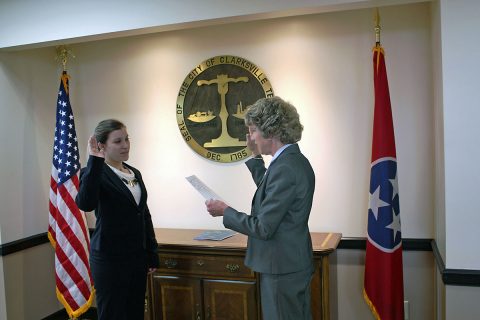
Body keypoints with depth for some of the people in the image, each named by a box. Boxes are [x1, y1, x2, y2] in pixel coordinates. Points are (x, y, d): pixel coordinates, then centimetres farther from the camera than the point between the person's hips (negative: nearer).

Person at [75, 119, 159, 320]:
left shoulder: (135, 173, 9)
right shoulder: (95, 173, -11)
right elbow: (85, 204, -33)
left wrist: (152, 253, 14)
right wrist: (94, 161, -33)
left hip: (137, 256, 7)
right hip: (110, 258, -6)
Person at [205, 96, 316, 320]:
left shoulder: (285, 168, -25)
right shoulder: (294, 160, 5)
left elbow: (263, 228, -23)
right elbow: (270, 192, 21)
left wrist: (225, 211, -10)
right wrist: (256, 157, 14)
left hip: (282, 269, -10)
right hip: (294, 264, 10)